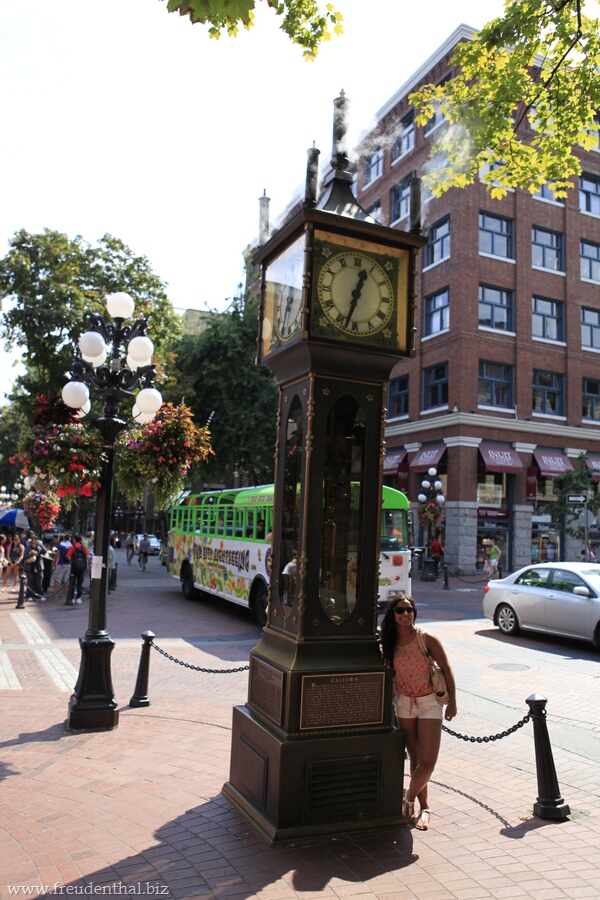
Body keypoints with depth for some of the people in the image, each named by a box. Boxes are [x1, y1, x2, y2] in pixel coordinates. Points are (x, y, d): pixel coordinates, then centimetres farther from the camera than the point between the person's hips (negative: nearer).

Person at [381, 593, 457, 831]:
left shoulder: (426, 639, -14)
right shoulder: (389, 643, -3)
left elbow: (446, 670, -7)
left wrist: (452, 702, -5)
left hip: (429, 702, -3)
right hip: (404, 703, 3)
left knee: (427, 762, -6)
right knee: (415, 759, 12)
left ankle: (408, 800, 19)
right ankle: (423, 807, 29)